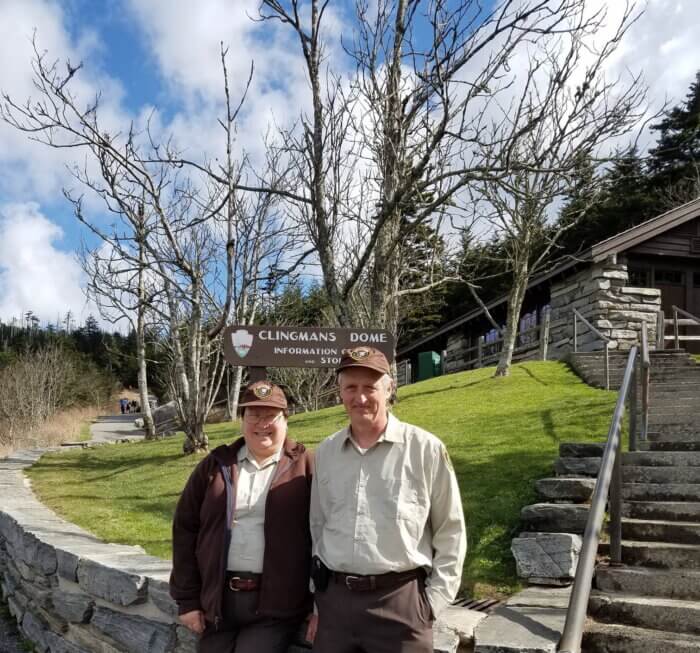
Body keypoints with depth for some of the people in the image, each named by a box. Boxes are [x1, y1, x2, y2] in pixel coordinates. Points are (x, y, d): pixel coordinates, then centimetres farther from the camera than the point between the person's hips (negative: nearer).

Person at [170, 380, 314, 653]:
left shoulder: (304, 467, -1)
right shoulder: (216, 465, 7)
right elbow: (186, 529, 8)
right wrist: (187, 599, 5)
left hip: (276, 604, -3)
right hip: (219, 599, 4)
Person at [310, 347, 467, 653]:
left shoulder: (426, 449, -6)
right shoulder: (325, 452, 5)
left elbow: (450, 533, -1)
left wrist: (434, 600, -3)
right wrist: (319, 593, 12)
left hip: (400, 601, -3)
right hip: (334, 598, 4)